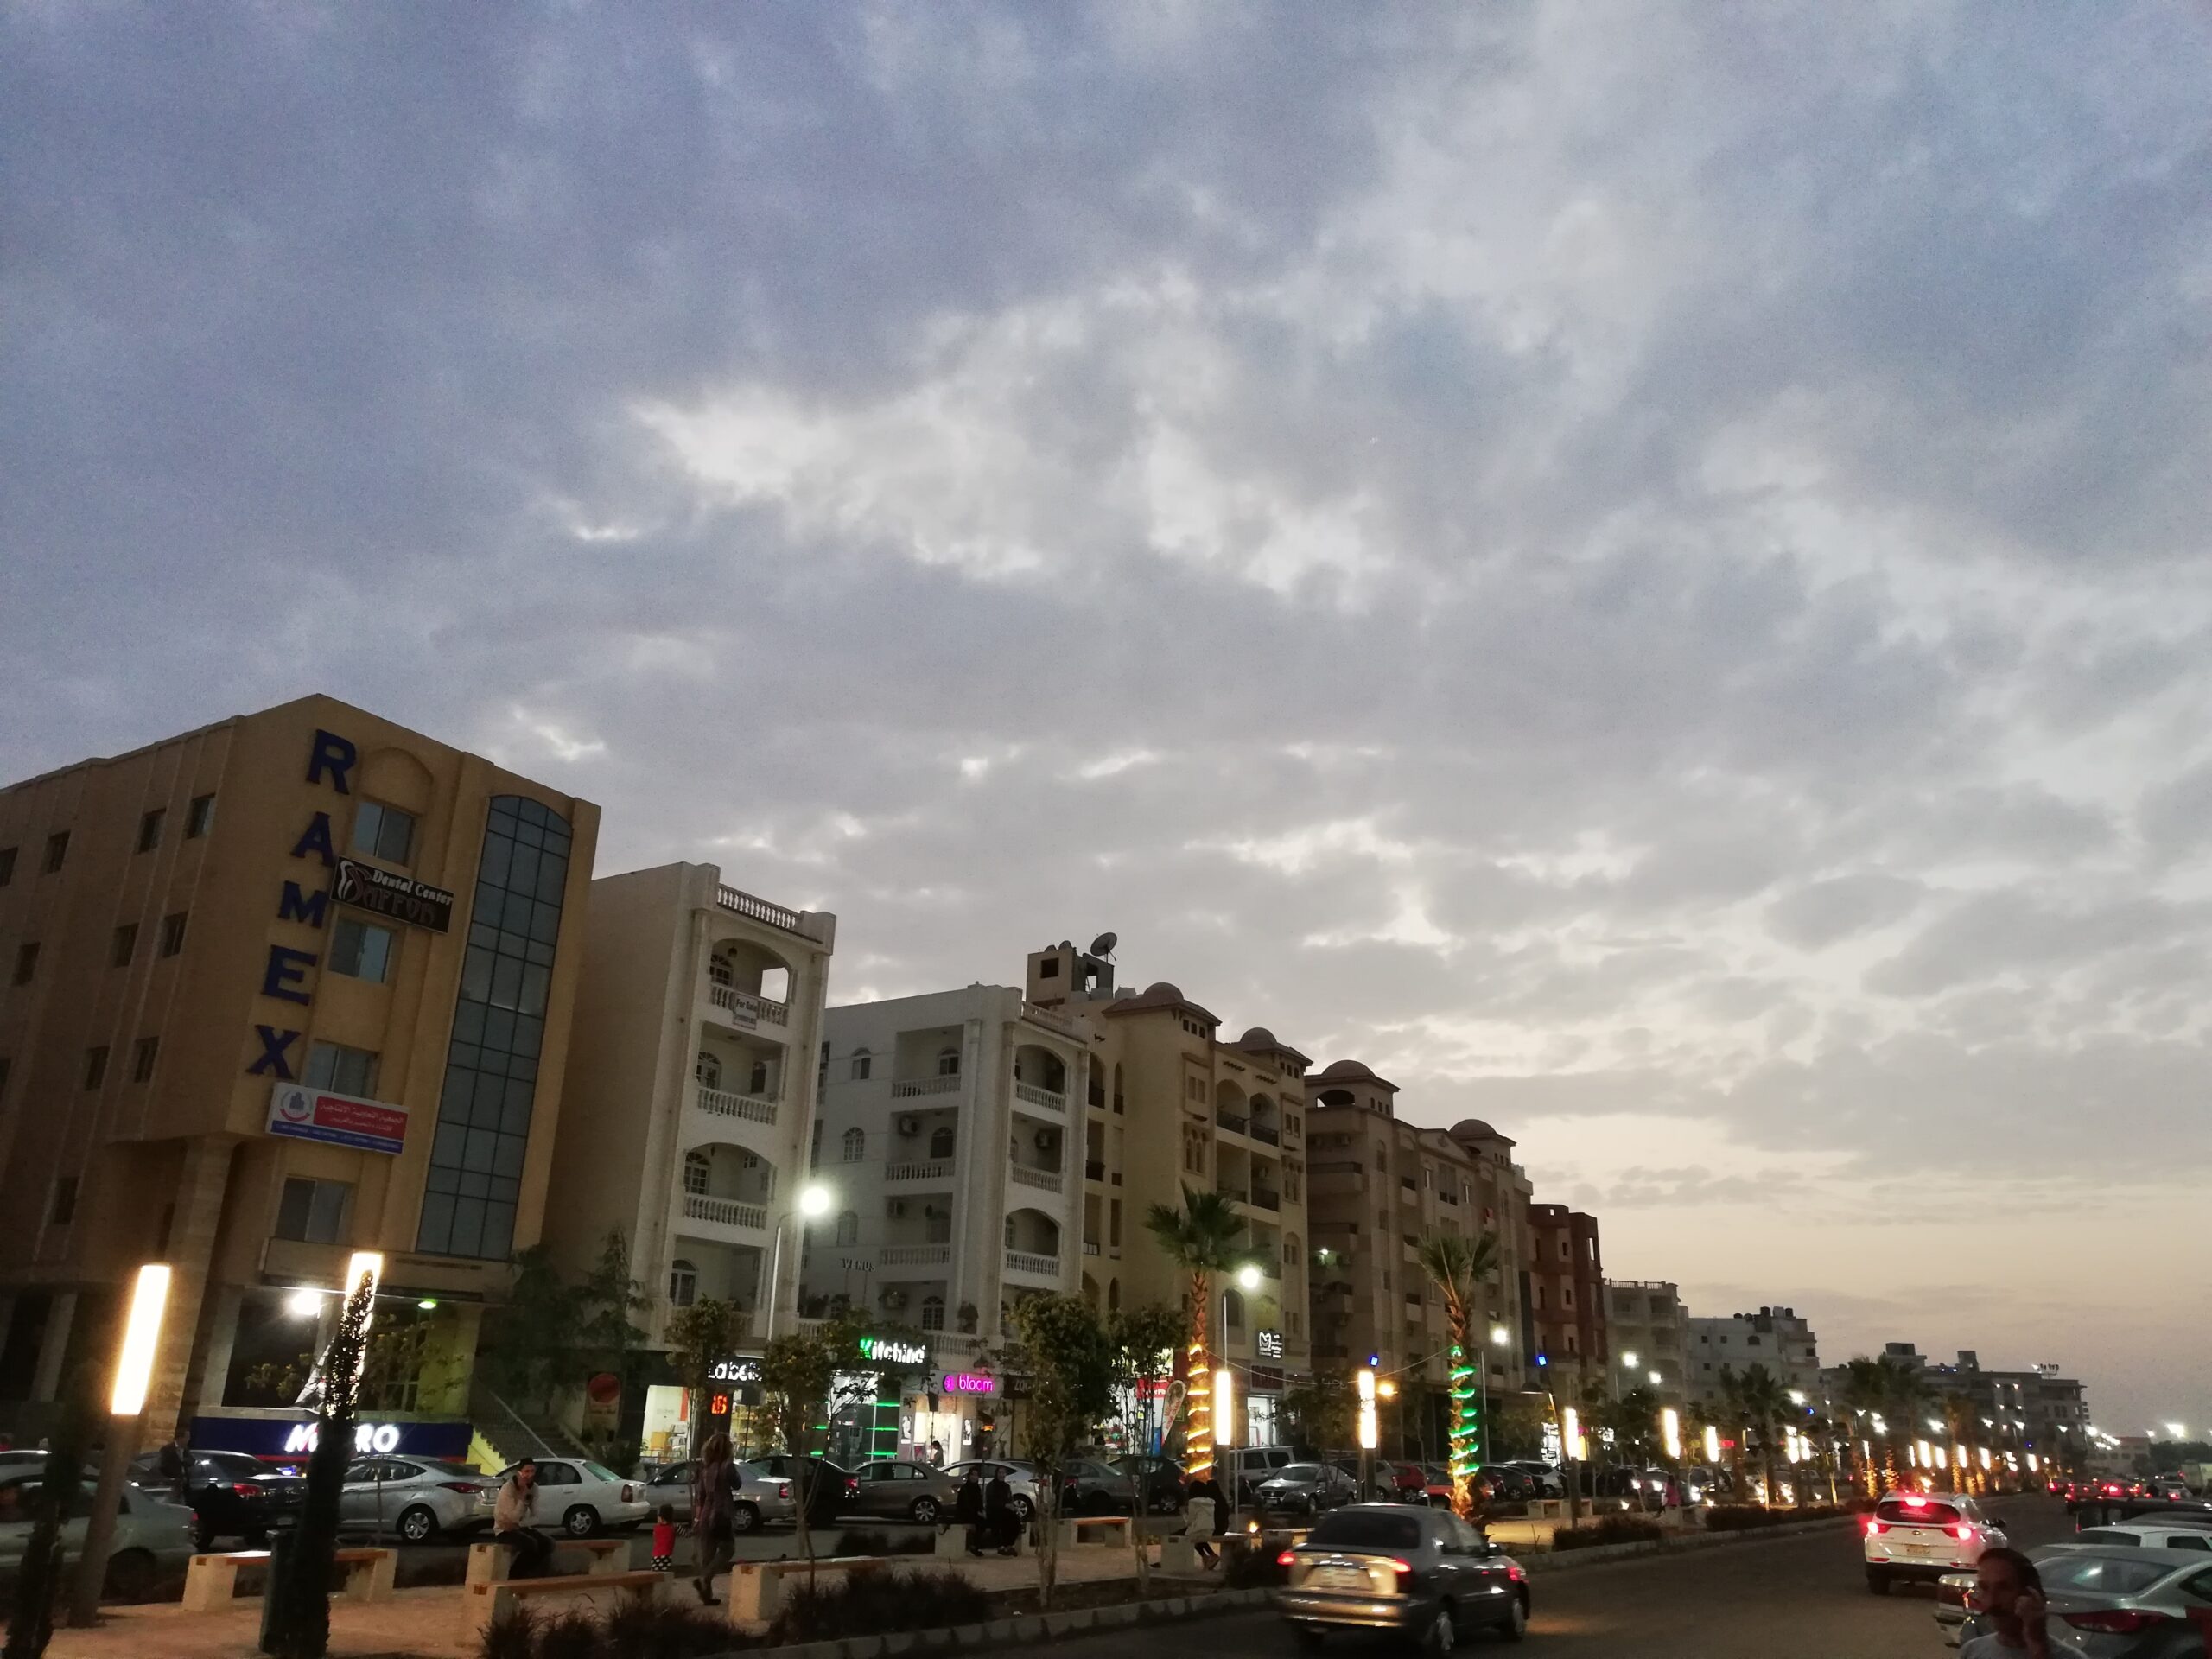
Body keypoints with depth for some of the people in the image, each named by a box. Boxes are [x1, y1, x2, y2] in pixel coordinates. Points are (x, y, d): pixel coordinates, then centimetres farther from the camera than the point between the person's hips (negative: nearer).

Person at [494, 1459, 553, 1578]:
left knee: (547, 1544, -19)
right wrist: (523, 1495, -30)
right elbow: (514, 1518, -23)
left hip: (521, 1528, 6)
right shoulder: (508, 1488, -20)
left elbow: (535, 1518, -3)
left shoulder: (534, 1488, -3)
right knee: (531, 1544, -31)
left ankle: (529, 1577, -3)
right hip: (504, 1530, -6)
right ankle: (513, 1576, -12)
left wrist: (518, 1525, -21)